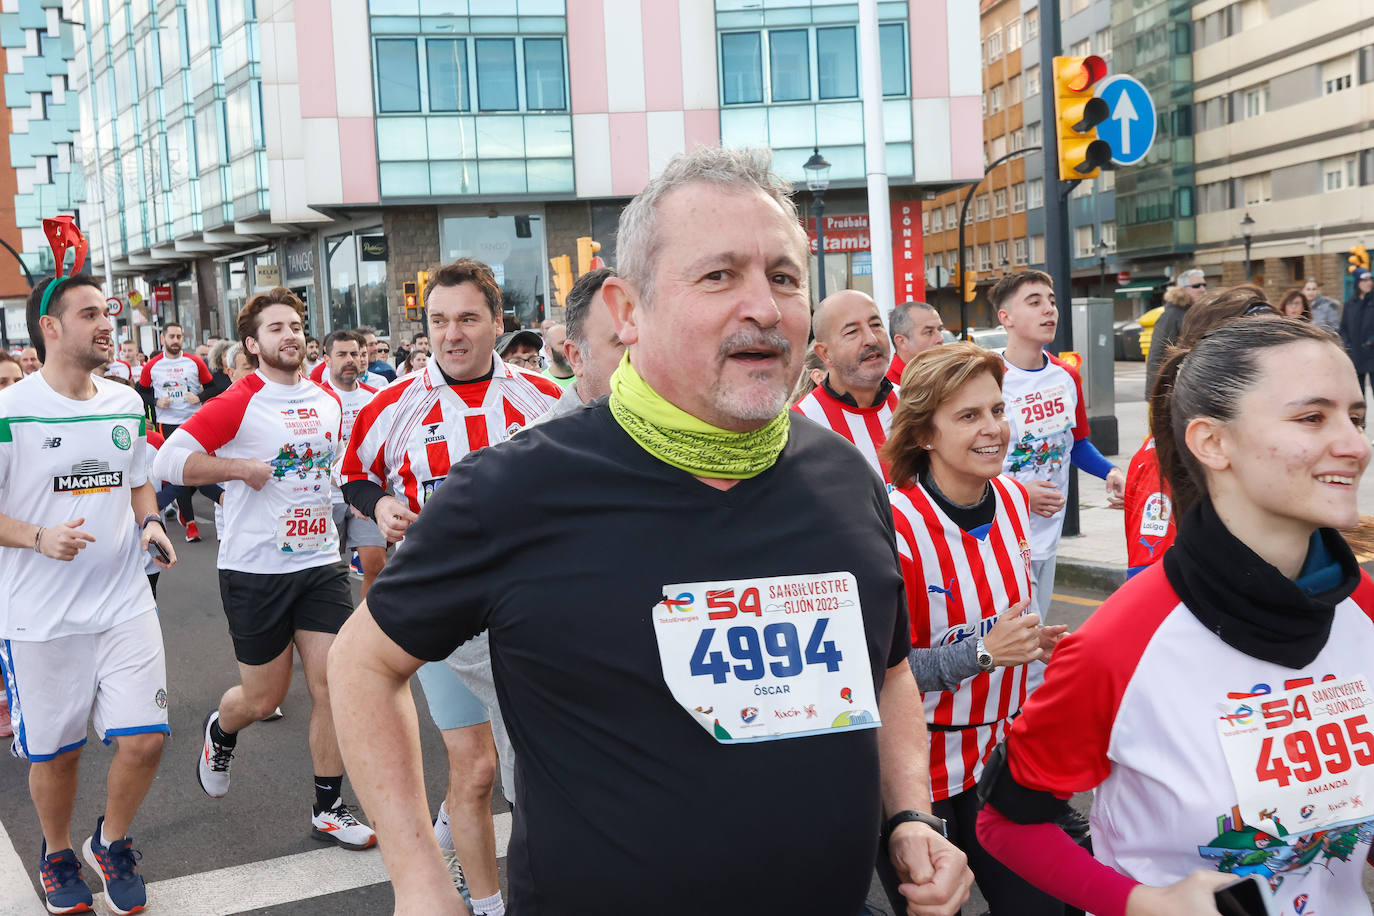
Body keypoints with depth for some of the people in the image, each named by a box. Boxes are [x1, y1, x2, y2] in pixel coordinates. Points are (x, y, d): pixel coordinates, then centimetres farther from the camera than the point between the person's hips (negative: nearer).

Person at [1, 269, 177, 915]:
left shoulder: (126, 404, 7)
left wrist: (149, 522, 0)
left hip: (124, 606, 4)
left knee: (143, 740, -2)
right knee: (55, 751, 10)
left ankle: (111, 842, 26)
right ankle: (57, 856, 38)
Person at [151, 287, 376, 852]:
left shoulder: (329, 402, 8)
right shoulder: (239, 404, -11)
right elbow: (168, 461, -15)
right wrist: (240, 467, -18)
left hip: (321, 563, 5)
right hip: (256, 570, -4)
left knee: (334, 686, -1)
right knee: (263, 698, 6)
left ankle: (329, 809, 14)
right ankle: (219, 731, 43)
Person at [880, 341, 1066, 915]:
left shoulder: (1012, 499, 0)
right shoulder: (897, 526, -22)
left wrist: (1036, 642, -1)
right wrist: (984, 653, -27)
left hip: (1003, 750, 6)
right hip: (922, 767, -6)